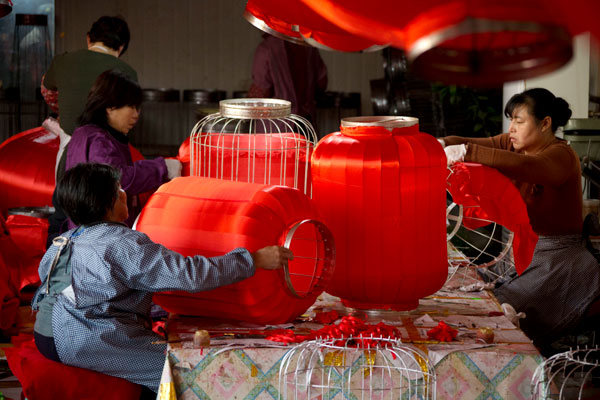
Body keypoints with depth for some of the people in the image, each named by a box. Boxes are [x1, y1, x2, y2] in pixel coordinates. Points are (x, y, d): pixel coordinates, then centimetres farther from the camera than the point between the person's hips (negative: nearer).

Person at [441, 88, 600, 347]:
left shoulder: (561, 156, -18)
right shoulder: (513, 144, 6)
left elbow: (522, 166, -39)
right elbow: (469, 143, -2)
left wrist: (465, 152, -43)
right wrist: (443, 144, -26)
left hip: (558, 256, -8)